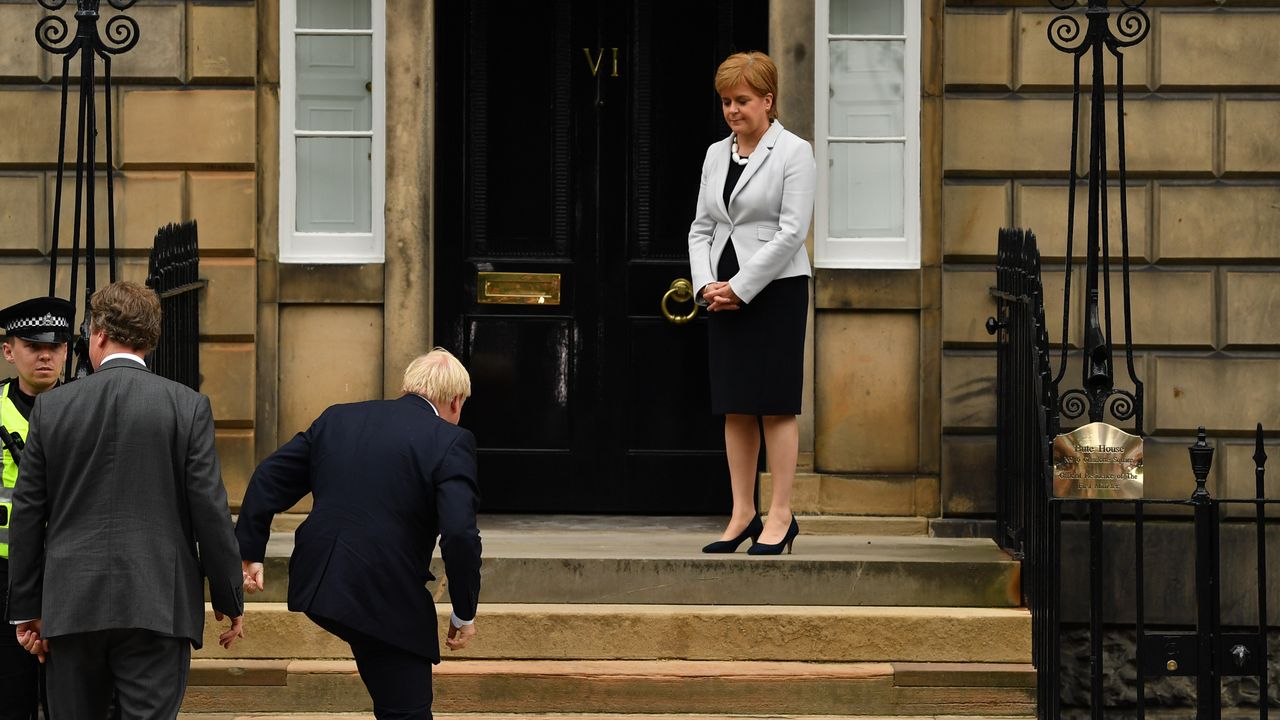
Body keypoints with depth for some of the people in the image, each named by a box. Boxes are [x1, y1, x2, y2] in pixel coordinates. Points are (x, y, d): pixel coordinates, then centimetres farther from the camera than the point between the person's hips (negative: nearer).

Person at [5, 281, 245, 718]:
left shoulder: (51, 408, 3)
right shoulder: (188, 407, -2)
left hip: (72, 607, 2)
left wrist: (26, 608, 13)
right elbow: (210, 510, -3)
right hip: (157, 607, -2)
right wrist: (229, 600, 6)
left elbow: (28, 514, 6)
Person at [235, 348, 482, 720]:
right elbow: (460, 534, -15)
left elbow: (269, 478, 11)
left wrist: (249, 553, 16)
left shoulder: (337, 419, 11)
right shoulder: (450, 442, -7)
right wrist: (464, 615, -5)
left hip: (318, 587, 7)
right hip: (388, 602, -7)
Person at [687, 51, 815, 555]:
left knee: (776, 404, -4)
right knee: (734, 407, 6)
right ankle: (743, 514, 11)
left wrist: (740, 288, -14)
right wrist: (707, 284, -4)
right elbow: (701, 227, 13)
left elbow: (791, 231, -13)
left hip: (776, 289, -6)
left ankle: (780, 516, 0)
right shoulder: (716, 154, 13)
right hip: (724, 293, 6)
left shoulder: (793, 153, -5)